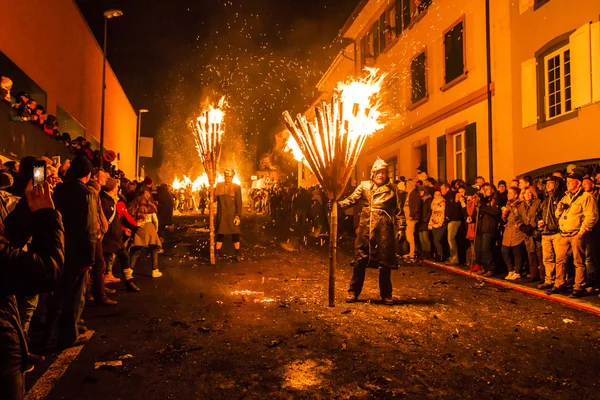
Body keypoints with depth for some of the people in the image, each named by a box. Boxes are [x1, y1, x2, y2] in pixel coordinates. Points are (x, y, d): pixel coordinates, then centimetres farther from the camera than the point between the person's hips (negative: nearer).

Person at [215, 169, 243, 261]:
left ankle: (237, 255, 13)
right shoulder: (219, 186, 4)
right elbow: (214, 198, 1)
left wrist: (238, 216, -12)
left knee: (235, 235, 4)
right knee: (220, 234, 9)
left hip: (233, 215, -2)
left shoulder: (236, 187, -4)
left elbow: (239, 203, -6)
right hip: (221, 215, 2)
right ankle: (217, 254, 20)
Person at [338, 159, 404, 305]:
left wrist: (401, 227, 1)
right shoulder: (364, 185, 8)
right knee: (360, 260, 2)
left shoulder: (392, 188, 9)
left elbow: (398, 209, 9)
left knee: (385, 261, 5)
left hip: (384, 228, 0)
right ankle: (353, 292, 15)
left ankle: (386, 294, 18)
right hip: (366, 227, 0)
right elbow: (352, 199, -3)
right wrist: (338, 204, -20)